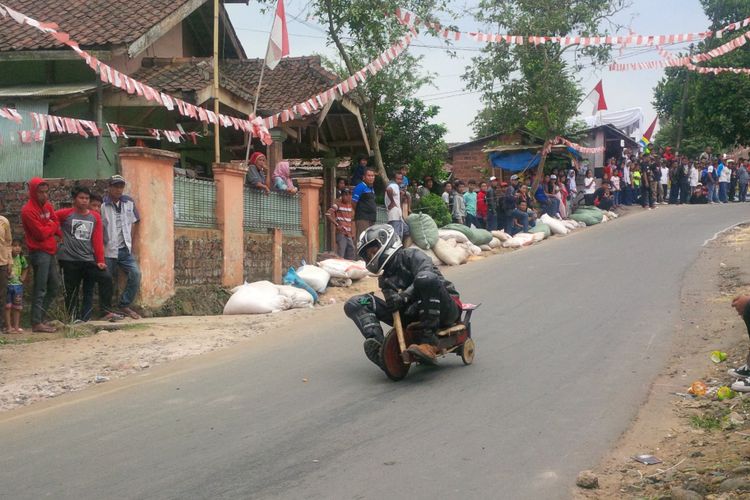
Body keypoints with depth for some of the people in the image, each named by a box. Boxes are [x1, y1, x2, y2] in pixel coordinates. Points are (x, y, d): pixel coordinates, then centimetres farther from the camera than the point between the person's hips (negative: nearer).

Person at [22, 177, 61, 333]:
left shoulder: (47, 206, 12)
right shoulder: (28, 210, -14)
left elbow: (56, 224, 15)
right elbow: (41, 234, -17)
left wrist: (48, 228, -4)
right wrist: (51, 226, 0)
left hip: (50, 251, 9)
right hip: (39, 253, -9)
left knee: (54, 286, 13)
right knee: (40, 289, -7)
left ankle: (40, 317, 20)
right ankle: (36, 323, -3)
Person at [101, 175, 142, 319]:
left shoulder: (129, 202, 5)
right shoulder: (102, 205, -10)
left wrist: (129, 241, 7)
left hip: (125, 249, 4)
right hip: (107, 250, -4)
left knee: (135, 274, -9)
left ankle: (124, 305, 4)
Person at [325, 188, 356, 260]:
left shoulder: (350, 205, 14)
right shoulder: (338, 204, -7)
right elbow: (328, 214, -18)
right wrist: (337, 225, -21)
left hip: (348, 234, 7)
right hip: (341, 233, -7)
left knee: (351, 256, 10)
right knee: (340, 255, -12)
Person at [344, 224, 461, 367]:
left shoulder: (412, 255, 0)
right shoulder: (385, 279, 18)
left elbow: (425, 275, -22)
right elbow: (393, 304, 0)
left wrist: (404, 296, -33)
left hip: (445, 310, -6)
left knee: (427, 279, -40)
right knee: (355, 304, -3)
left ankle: (429, 344, -39)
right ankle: (378, 346, -30)